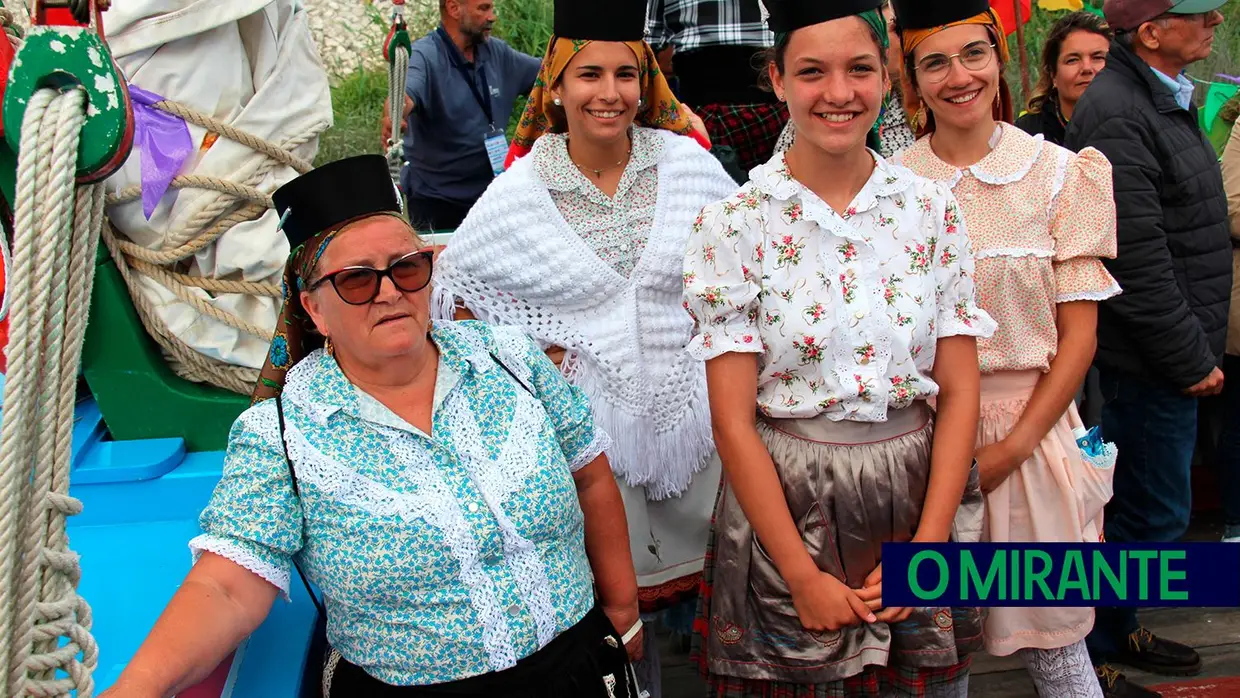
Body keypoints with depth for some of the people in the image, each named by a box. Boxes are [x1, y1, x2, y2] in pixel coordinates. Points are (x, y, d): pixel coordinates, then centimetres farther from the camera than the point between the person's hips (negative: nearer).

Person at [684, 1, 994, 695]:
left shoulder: (933, 209, 0)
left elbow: (959, 393, 0)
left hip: (920, 496, 3)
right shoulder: (736, 225, -8)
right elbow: (733, 421, -10)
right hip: (785, 506, -2)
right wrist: (805, 576, -12)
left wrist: (925, 548, -8)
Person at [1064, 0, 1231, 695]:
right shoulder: (1117, 115, -21)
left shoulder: (1165, 97, 12)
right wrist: (1193, 359, -16)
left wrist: (1196, 347, 18)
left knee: (1149, 504, 19)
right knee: (1153, 513, 0)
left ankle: (1119, 628, 35)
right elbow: (1139, 264, -24)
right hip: (1153, 358, -10)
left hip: (1173, 352, 10)